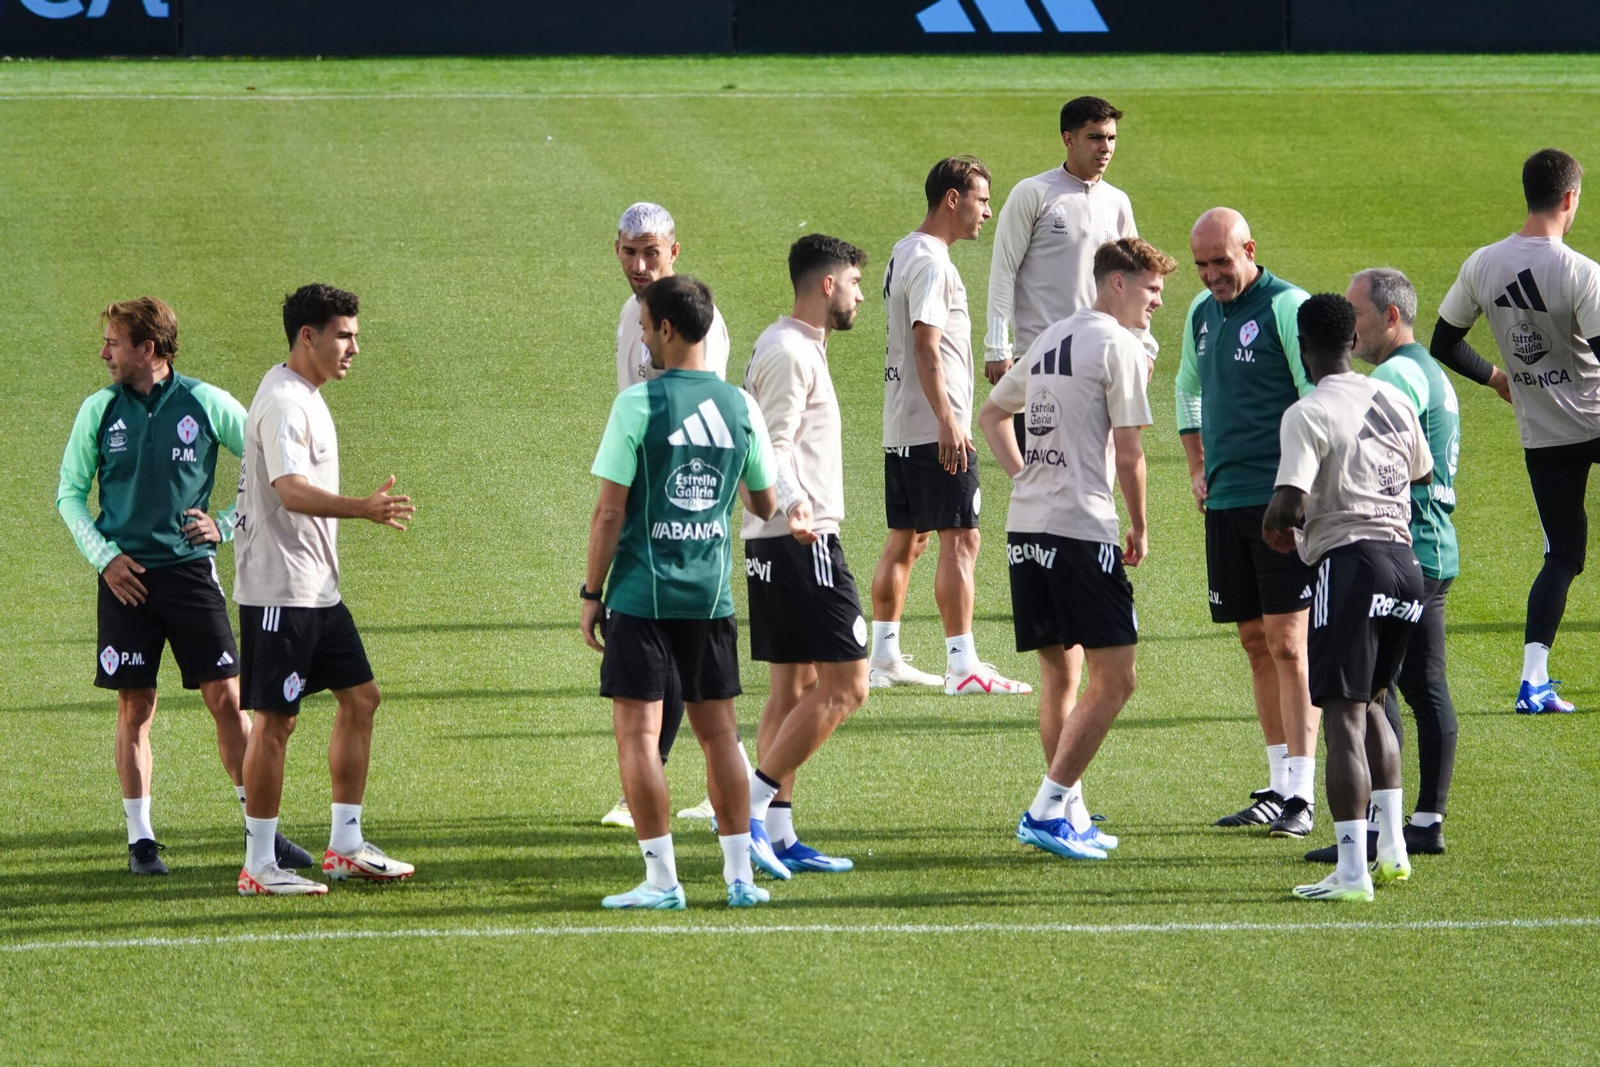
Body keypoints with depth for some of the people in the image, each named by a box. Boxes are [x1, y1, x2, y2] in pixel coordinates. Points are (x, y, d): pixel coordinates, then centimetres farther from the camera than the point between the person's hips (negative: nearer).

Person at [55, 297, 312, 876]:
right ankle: (140, 838, 9)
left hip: (190, 569, -1)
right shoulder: (99, 410, 4)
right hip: (127, 577, 1)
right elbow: (69, 494, 10)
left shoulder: (205, 404, -1)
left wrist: (226, 525, -2)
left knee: (226, 699, -3)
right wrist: (104, 556, -2)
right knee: (135, 708, 1)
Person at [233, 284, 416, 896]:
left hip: (318, 588, 10)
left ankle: (345, 848, 17)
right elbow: (292, 492, -31)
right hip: (278, 589, -10)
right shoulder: (283, 404, -18)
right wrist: (365, 509, -44)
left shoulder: (305, 398, 15)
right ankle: (258, 867, 1)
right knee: (275, 720, -5)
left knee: (360, 698, 11)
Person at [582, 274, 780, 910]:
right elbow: (765, 506, 13)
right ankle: (739, 874, 11)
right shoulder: (739, 405, 3)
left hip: (643, 592, -5)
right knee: (718, 732, 11)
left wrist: (591, 594, -2)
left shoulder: (637, 403, -11)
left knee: (637, 733, 0)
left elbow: (610, 511, -10)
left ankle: (662, 880, -2)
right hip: (711, 594, 5)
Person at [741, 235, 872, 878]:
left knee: (793, 689, 11)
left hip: (776, 542, 11)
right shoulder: (791, 353, -14)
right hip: (803, 542, -11)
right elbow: (771, 449, -23)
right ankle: (751, 808, -12)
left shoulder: (791, 345, 17)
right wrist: (793, 505, -40)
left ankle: (778, 834, 11)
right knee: (846, 687, -11)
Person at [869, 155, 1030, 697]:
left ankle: (883, 657, 20)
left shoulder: (904, 254, 16)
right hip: (935, 429, -10)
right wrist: (948, 421, -27)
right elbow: (926, 347, -22)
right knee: (959, 540, -9)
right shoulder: (930, 262, -15)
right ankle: (963, 667, -11)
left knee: (906, 540, 15)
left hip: (900, 428, 10)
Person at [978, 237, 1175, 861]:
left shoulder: (1051, 340, 20)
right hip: (1082, 528, -9)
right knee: (1113, 679, -5)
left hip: (1025, 526, 9)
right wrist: (1139, 530, 4)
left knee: (1058, 677, 16)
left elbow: (991, 414, 31)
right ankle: (1048, 811, -12)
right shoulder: (1118, 345, -6)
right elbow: (1128, 453, -9)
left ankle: (1069, 813, 18)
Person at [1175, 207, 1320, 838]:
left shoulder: (1286, 307, -9)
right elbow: (1188, 391, 30)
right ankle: (1278, 787, 16)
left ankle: (1301, 796, -11)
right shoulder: (1202, 313, 13)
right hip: (1225, 502, 7)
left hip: (1281, 501, -7)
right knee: (1256, 643, 10)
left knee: (1287, 642, -10)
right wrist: (1197, 469, 21)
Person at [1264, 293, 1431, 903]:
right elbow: (1423, 476, 24)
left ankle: (1352, 870, -11)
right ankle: (1392, 847, 19)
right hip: (1406, 561, 7)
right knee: (1371, 703, 23)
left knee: (1344, 718, -6)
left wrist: (1274, 527, 3)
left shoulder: (1308, 415, -10)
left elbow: (1288, 504, -19)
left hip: (1349, 561, -7)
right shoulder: (1395, 401, 11)